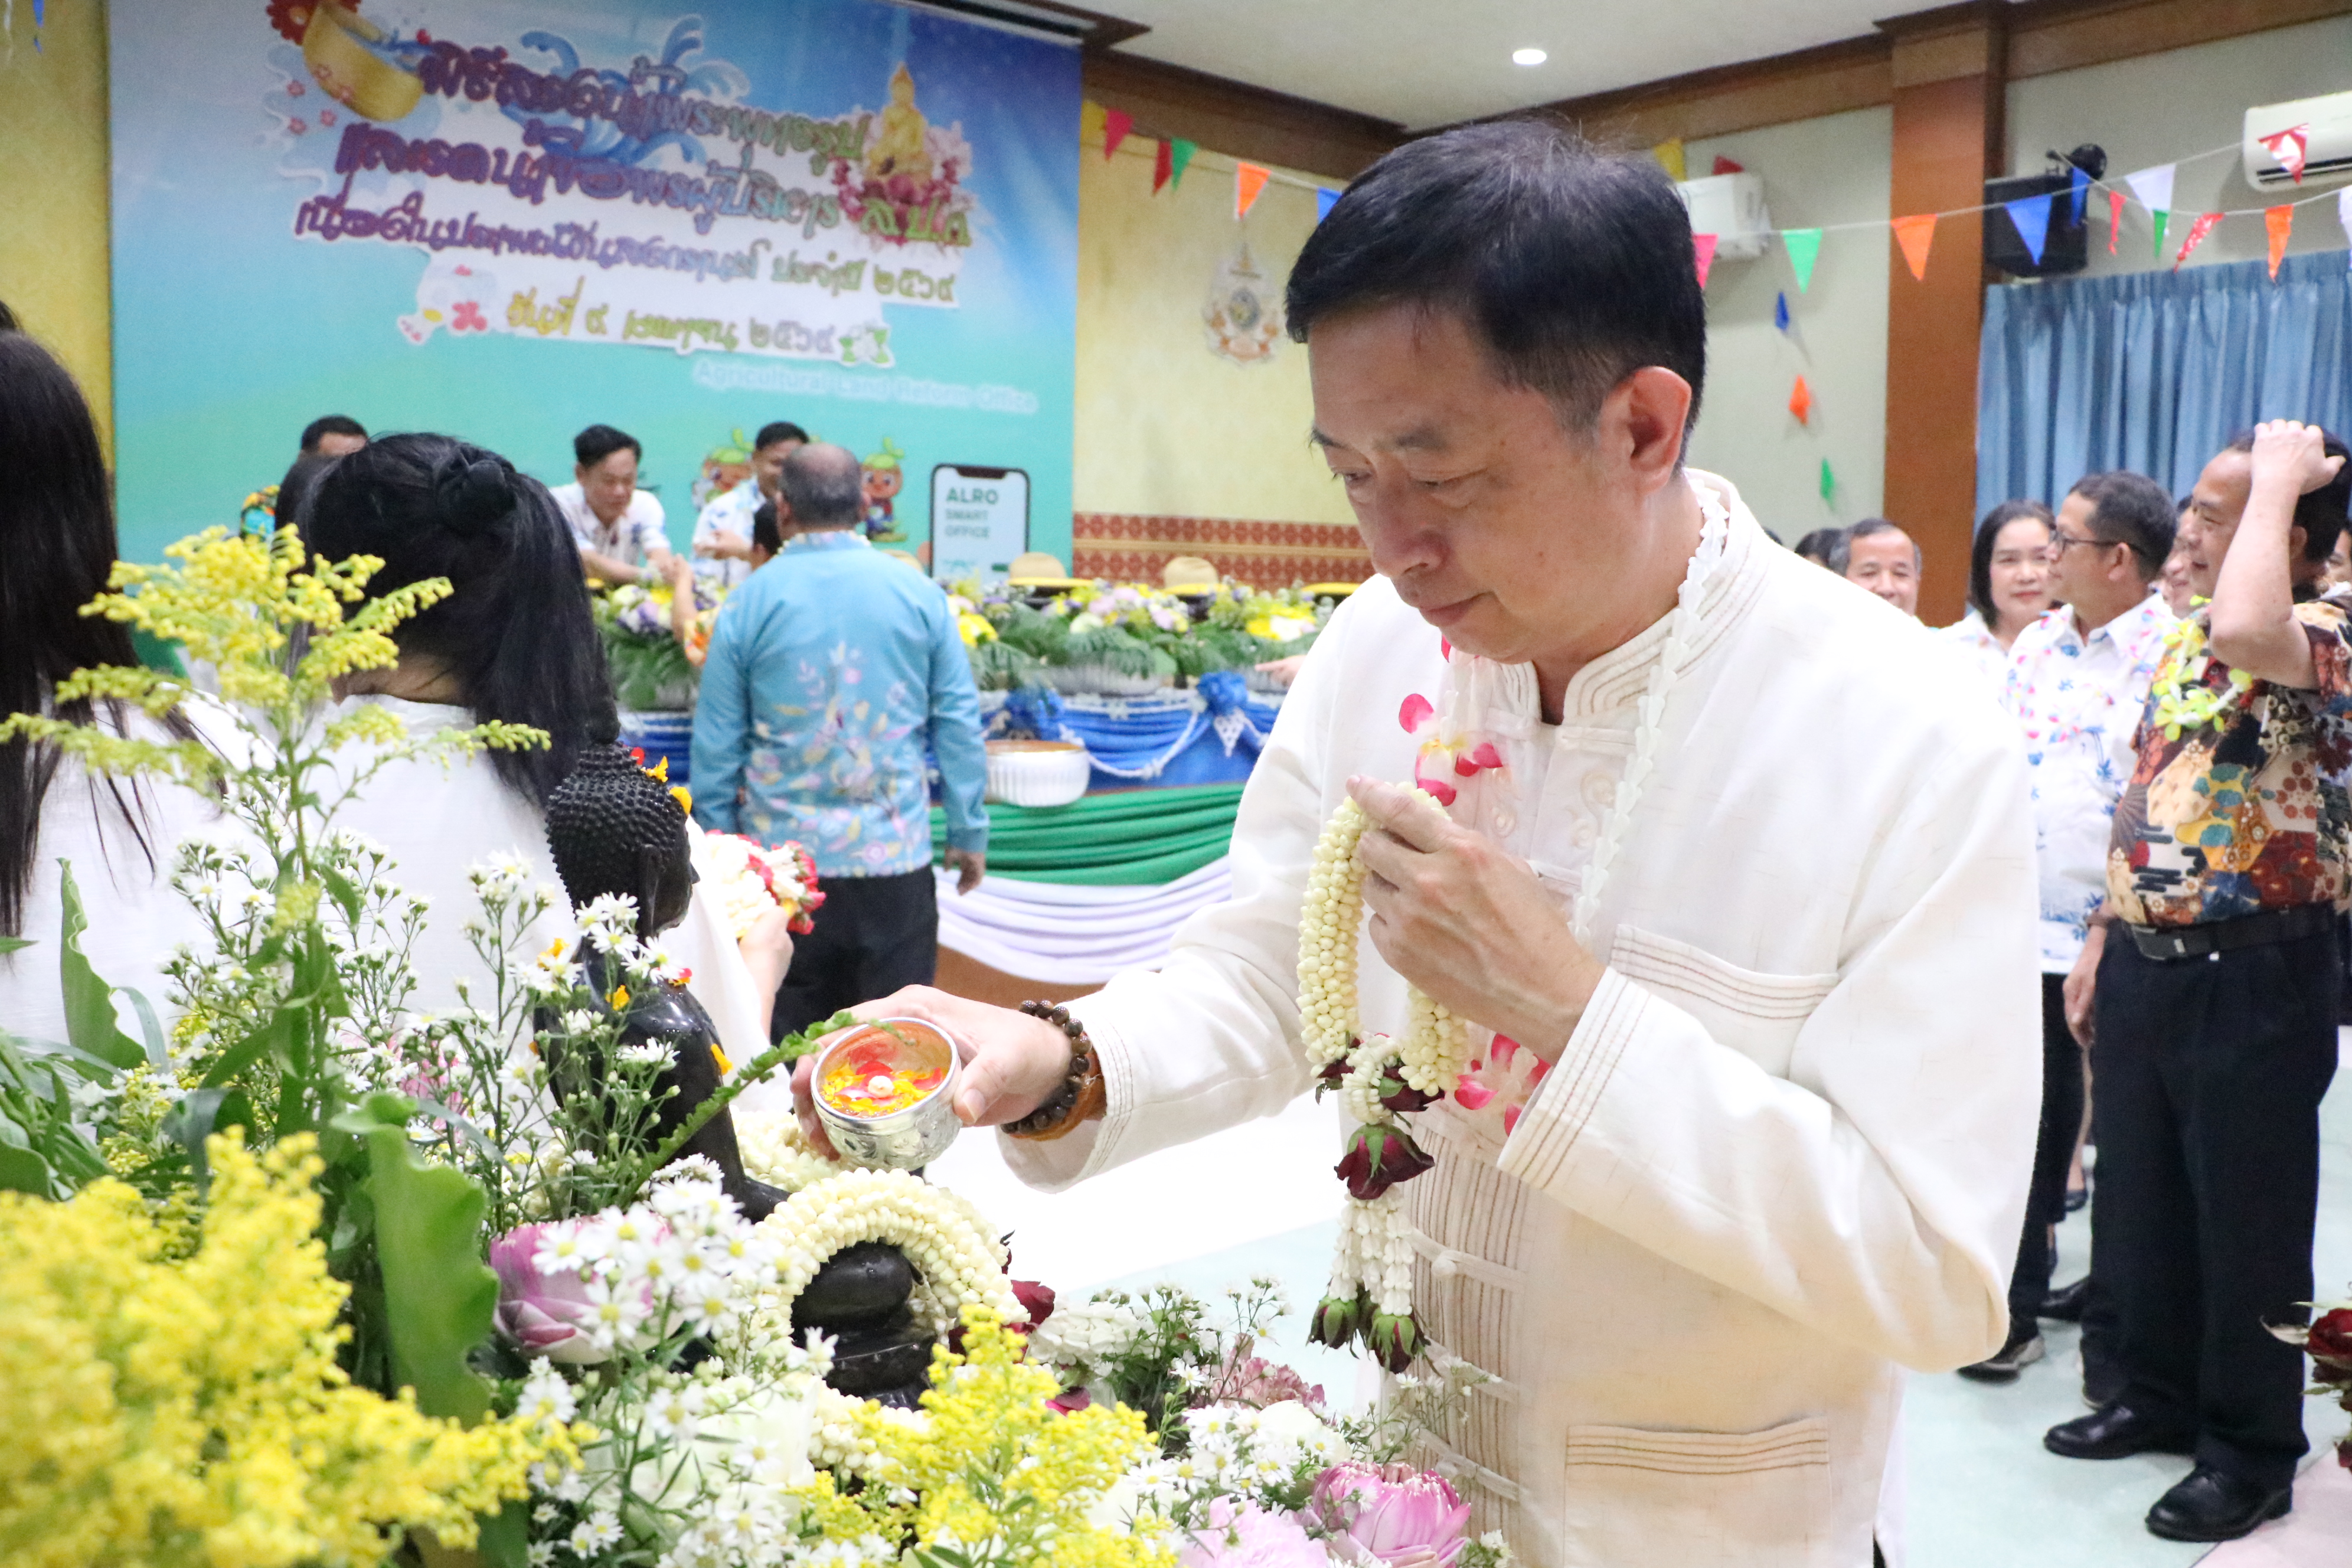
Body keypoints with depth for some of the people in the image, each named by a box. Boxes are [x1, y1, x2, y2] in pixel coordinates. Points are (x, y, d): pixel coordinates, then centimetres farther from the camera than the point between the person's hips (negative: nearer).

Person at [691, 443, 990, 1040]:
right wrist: (969, 833, 10)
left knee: (789, 1045, 10)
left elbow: (716, 740, 3)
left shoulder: (750, 600, -1)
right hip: (895, 853, 0)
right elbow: (960, 722, 3)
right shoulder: (918, 593, 1)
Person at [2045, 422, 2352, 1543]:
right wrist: (2106, 934, 16)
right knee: (2140, 1199, 18)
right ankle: (2159, 1395, 36)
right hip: (2148, 962, 8)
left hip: (2252, 977, -8)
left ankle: (2251, 1450, 23)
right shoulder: (2186, 636, 10)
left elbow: (2247, 632, -41)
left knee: (2247, 1221, 6)